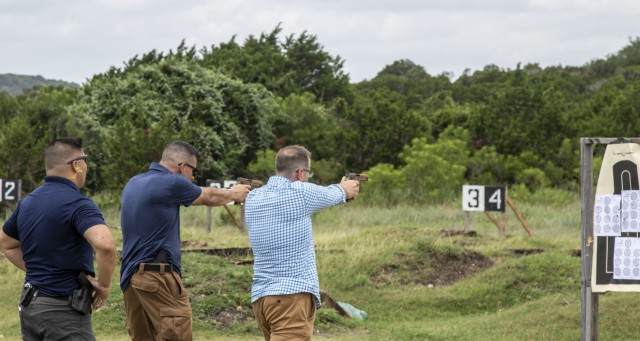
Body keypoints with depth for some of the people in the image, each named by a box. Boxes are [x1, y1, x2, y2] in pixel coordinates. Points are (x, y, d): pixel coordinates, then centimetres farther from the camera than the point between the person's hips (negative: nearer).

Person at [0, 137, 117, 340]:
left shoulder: (27, 203, 9)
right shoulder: (77, 204, -16)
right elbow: (105, 245, -32)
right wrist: (104, 284, -16)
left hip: (29, 304, 8)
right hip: (63, 310, -8)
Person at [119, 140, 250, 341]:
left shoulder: (134, 184, 14)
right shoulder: (172, 183, -9)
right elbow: (209, 197, 9)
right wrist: (234, 194, 29)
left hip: (131, 276, 9)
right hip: (157, 276, -9)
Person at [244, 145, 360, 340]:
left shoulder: (253, 198, 10)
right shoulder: (300, 193, -9)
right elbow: (331, 195, 12)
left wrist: (340, 189, 41)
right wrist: (346, 189, 37)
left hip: (260, 297, 8)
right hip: (291, 296, -8)